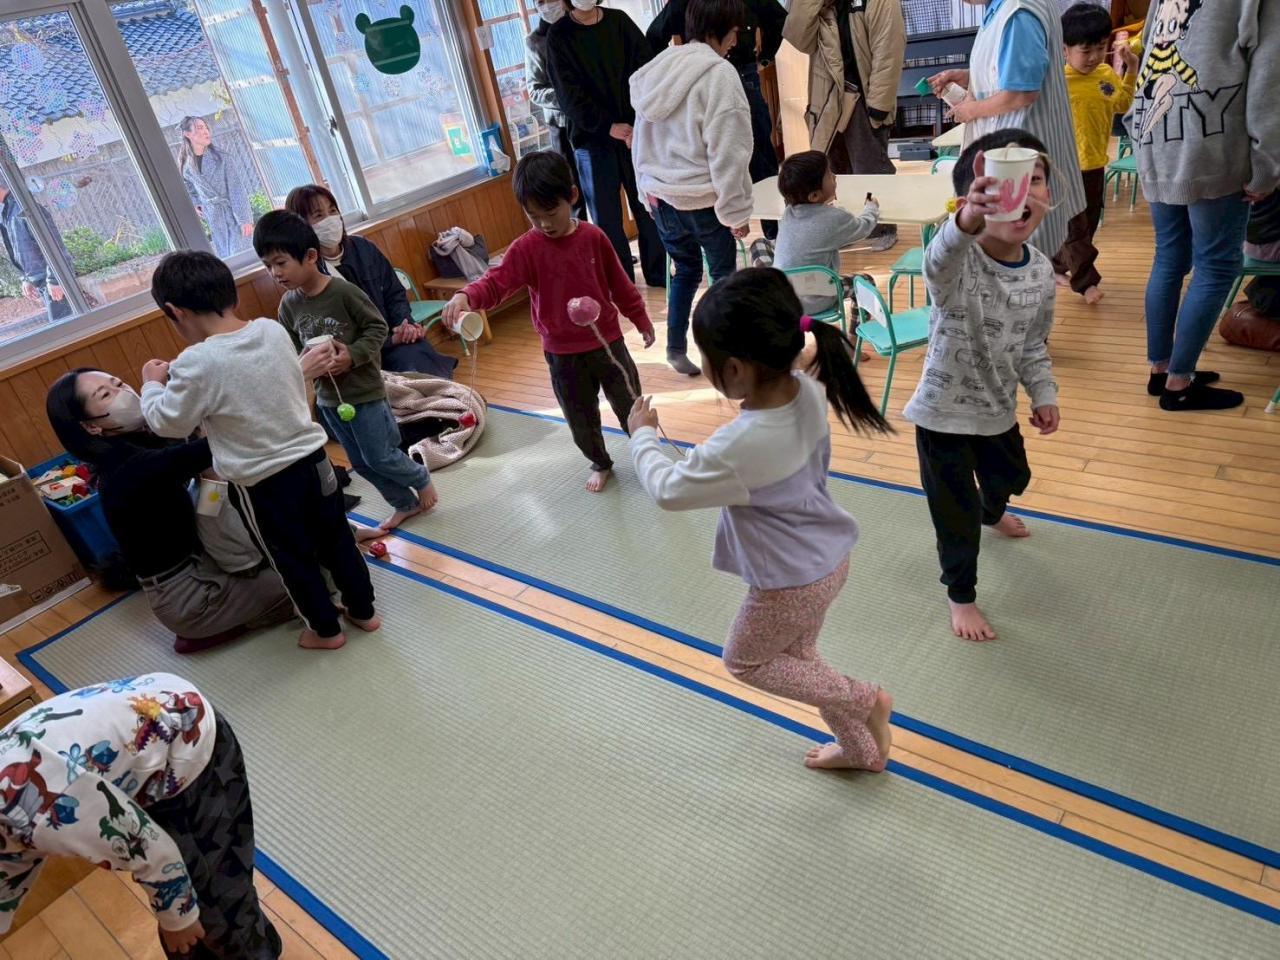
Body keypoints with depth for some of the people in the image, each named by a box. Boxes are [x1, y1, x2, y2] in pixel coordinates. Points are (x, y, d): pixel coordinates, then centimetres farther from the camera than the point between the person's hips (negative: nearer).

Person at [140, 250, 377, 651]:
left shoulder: (196, 365, -22)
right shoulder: (274, 330, -6)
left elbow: (168, 423, -7)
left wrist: (152, 384, 8)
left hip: (261, 483, -5)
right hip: (312, 457, 5)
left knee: (293, 559, 16)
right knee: (336, 540, 21)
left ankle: (325, 630, 34)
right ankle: (364, 611, 37)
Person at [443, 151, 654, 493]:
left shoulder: (593, 237, -6)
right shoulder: (525, 249, -11)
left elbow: (620, 284, 4)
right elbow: (497, 281, -24)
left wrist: (641, 320, 13)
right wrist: (467, 295, -45)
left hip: (608, 342, 0)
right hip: (563, 355, 0)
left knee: (630, 406, 14)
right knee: (581, 420, 13)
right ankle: (600, 463, 41)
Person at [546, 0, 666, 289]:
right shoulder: (559, 35, 1)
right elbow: (570, 95, -8)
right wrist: (608, 127, -20)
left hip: (637, 132, 2)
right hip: (592, 139, -2)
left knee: (649, 207, 5)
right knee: (606, 217, 3)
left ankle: (659, 274, 20)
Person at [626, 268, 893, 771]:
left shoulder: (736, 449, -35)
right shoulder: (808, 391, -14)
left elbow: (667, 489, -17)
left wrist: (642, 434, -2)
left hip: (790, 584, -8)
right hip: (830, 559, 8)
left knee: (745, 660, 21)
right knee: (799, 657, 29)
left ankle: (865, 699, 23)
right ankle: (861, 748, 46)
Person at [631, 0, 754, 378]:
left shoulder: (657, 69, 9)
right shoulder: (718, 74, -15)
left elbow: (643, 141, 14)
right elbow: (727, 152, -18)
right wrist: (737, 210, -12)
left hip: (661, 195, 7)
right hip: (704, 198, -7)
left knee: (685, 268, 20)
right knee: (723, 274, 9)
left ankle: (676, 348, 22)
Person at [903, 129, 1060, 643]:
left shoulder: (1041, 270, -7)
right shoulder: (958, 262, -28)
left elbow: (1033, 344, 8)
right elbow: (940, 261, -56)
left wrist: (1043, 394, 8)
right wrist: (967, 224, -75)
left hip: (999, 407, 7)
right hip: (944, 412, -7)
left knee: (1012, 475, 33)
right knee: (957, 515, 6)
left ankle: (992, 513, 70)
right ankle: (961, 595, 32)